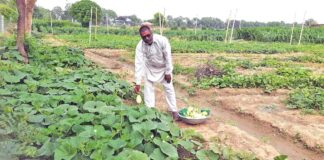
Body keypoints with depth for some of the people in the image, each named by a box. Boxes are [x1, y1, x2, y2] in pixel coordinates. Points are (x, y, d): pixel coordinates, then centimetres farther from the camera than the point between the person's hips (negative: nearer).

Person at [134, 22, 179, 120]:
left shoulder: (162, 40, -32)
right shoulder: (140, 46, -27)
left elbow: (168, 57, -23)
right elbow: (139, 64, -29)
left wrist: (168, 72, -17)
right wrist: (137, 83, -32)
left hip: (163, 67, -1)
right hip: (150, 68, 2)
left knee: (169, 88, 3)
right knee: (148, 88, 2)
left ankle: (174, 111, 16)